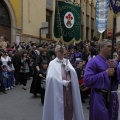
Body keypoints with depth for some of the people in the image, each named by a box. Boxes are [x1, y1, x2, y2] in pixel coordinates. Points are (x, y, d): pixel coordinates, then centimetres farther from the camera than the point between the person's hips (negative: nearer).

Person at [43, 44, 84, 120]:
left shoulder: (67, 61, 10)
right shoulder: (53, 63, -5)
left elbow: (74, 73, 0)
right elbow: (51, 77, -17)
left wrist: (69, 69, -18)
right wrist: (62, 82, -15)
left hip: (69, 89, 5)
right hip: (58, 90, -4)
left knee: (69, 109, 10)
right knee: (59, 109, 3)